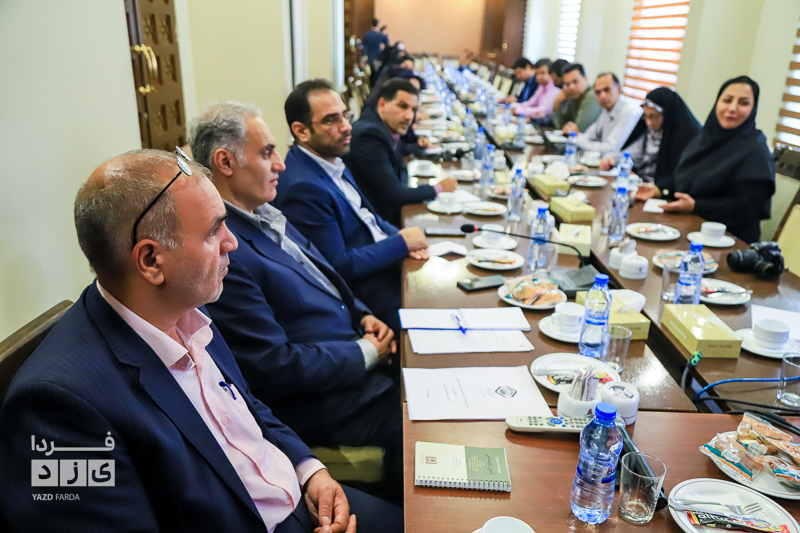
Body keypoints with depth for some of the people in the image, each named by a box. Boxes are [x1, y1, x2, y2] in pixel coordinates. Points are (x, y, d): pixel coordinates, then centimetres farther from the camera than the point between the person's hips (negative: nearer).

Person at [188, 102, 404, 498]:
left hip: (358, 357, 9)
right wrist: (366, 352, -14)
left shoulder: (266, 215, 7)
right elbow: (276, 366, -23)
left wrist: (362, 316, 1)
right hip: (321, 403, -9)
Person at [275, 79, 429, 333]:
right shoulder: (303, 188, -23)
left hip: (391, 266, 9)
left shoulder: (332, 160, 7)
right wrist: (400, 242, -14)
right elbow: (339, 266, -22)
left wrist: (400, 236, -2)